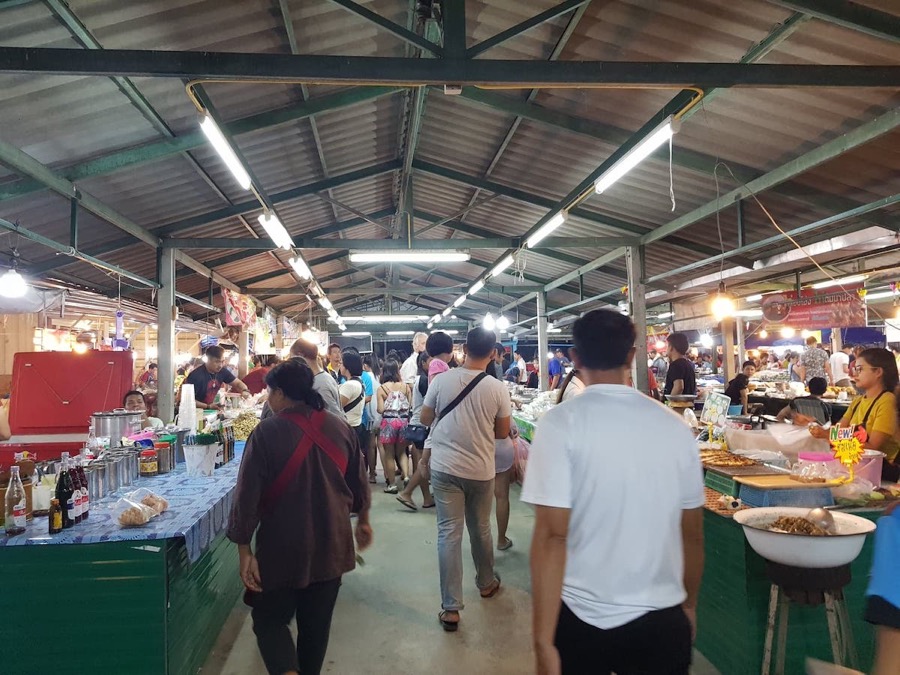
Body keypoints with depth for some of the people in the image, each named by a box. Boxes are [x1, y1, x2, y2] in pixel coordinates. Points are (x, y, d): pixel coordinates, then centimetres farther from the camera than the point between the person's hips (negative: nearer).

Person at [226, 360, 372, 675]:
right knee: (317, 623, 18)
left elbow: (248, 495, -14)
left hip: (282, 548, -4)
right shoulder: (340, 428, -2)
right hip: (331, 545, 4)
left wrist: (244, 549, -5)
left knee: (269, 619, 14)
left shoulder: (267, 432, -15)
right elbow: (358, 483, 8)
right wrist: (363, 520, 24)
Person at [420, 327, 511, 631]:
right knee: (480, 529, 20)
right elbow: (502, 432, 1)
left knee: (449, 533, 3)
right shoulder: (497, 388, -9)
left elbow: (425, 419, 3)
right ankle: (486, 583, 41)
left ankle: (451, 608, 5)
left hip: (445, 467, 0)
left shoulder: (441, 380, -8)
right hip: (481, 469, 1)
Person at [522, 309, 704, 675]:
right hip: (662, 621, 2)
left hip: (582, 620, -2)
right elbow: (692, 533, 6)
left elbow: (551, 535, -18)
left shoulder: (562, 422, -14)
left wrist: (543, 643, -13)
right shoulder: (674, 425, -3)